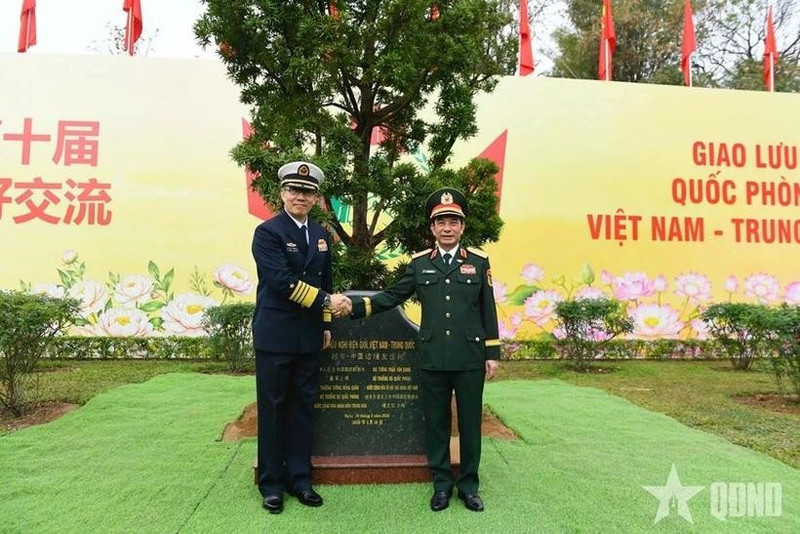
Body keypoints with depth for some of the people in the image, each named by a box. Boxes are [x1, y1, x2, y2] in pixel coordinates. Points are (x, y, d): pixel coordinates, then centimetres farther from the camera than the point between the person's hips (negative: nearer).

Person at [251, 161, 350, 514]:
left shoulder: (321, 235, 11)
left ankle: (299, 478, 24)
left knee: (304, 408, 12)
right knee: (273, 409, 5)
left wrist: (325, 324, 14)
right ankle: (271, 483, 19)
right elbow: (282, 281, -20)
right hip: (275, 335, -6)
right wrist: (326, 301, -20)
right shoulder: (268, 232, -9)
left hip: (309, 337, 6)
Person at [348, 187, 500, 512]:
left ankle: (469, 485, 26)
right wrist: (356, 306, -9)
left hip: (470, 358, -1)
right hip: (432, 360, 1)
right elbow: (393, 296, 4)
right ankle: (442, 483, 27)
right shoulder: (419, 263, 5)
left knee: (470, 423, 9)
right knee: (435, 423, 10)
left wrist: (492, 353, 2)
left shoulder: (479, 261, 3)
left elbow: (488, 310, 4)